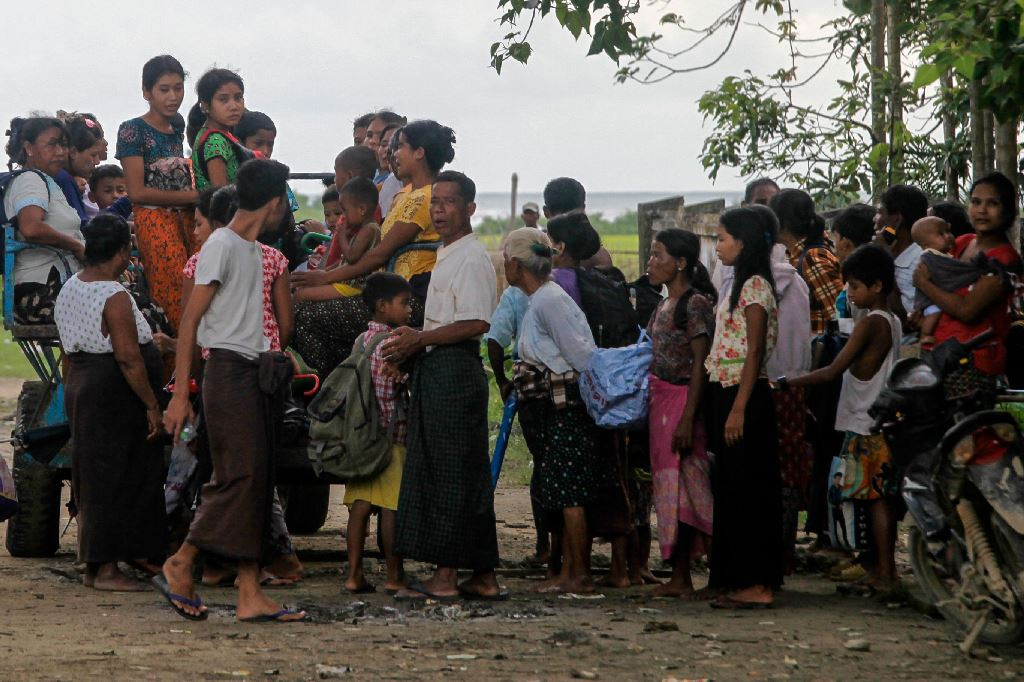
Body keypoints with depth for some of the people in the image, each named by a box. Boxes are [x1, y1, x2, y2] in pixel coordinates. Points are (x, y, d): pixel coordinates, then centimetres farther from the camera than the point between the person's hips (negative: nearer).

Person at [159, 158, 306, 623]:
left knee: (256, 483, 4)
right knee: (239, 477, -13)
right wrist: (180, 395, -16)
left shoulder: (252, 249, 18)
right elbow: (191, 319, -12)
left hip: (252, 373, 9)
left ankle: (250, 594, 4)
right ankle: (179, 565, -7)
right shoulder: (221, 245, -9)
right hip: (229, 371, -9)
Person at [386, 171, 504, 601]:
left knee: (449, 472, -8)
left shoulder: (471, 258, -11)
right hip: (436, 370, 10)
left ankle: (446, 576, -6)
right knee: (467, 474, 10)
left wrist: (420, 340, -16)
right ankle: (483, 577, 13)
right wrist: (413, 343, 13)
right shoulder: (447, 256, 19)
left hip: (455, 370, -10)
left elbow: (476, 324, -20)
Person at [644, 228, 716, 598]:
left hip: (681, 401, -9)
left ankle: (682, 577, -4)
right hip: (658, 401, 9)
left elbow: (700, 365, -15)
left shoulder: (695, 304, -11)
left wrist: (688, 417, -20)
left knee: (679, 486, -7)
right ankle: (679, 577, 11)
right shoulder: (663, 307, 15)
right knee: (668, 487, 8)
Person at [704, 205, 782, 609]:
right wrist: (726, 407, 16)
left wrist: (738, 409, -21)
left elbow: (755, 352, -17)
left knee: (746, 488, -8)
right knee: (731, 487, 12)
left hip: (745, 394, -10)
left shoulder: (755, 286, -12)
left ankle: (757, 585, -6)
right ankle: (735, 579, 17)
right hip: (726, 392, 10)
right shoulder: (739, 285, 16)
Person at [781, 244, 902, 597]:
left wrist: (786, 382, -18)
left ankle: (883, 574, -5)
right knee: (883, 498, 10)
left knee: (876, 498, -6)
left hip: (866, 426, -9)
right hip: (883, 422, 9)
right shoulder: (893, 321, 13)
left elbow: (833, 370, -20)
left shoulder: (870, 323, -15)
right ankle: (886, 570, 12)